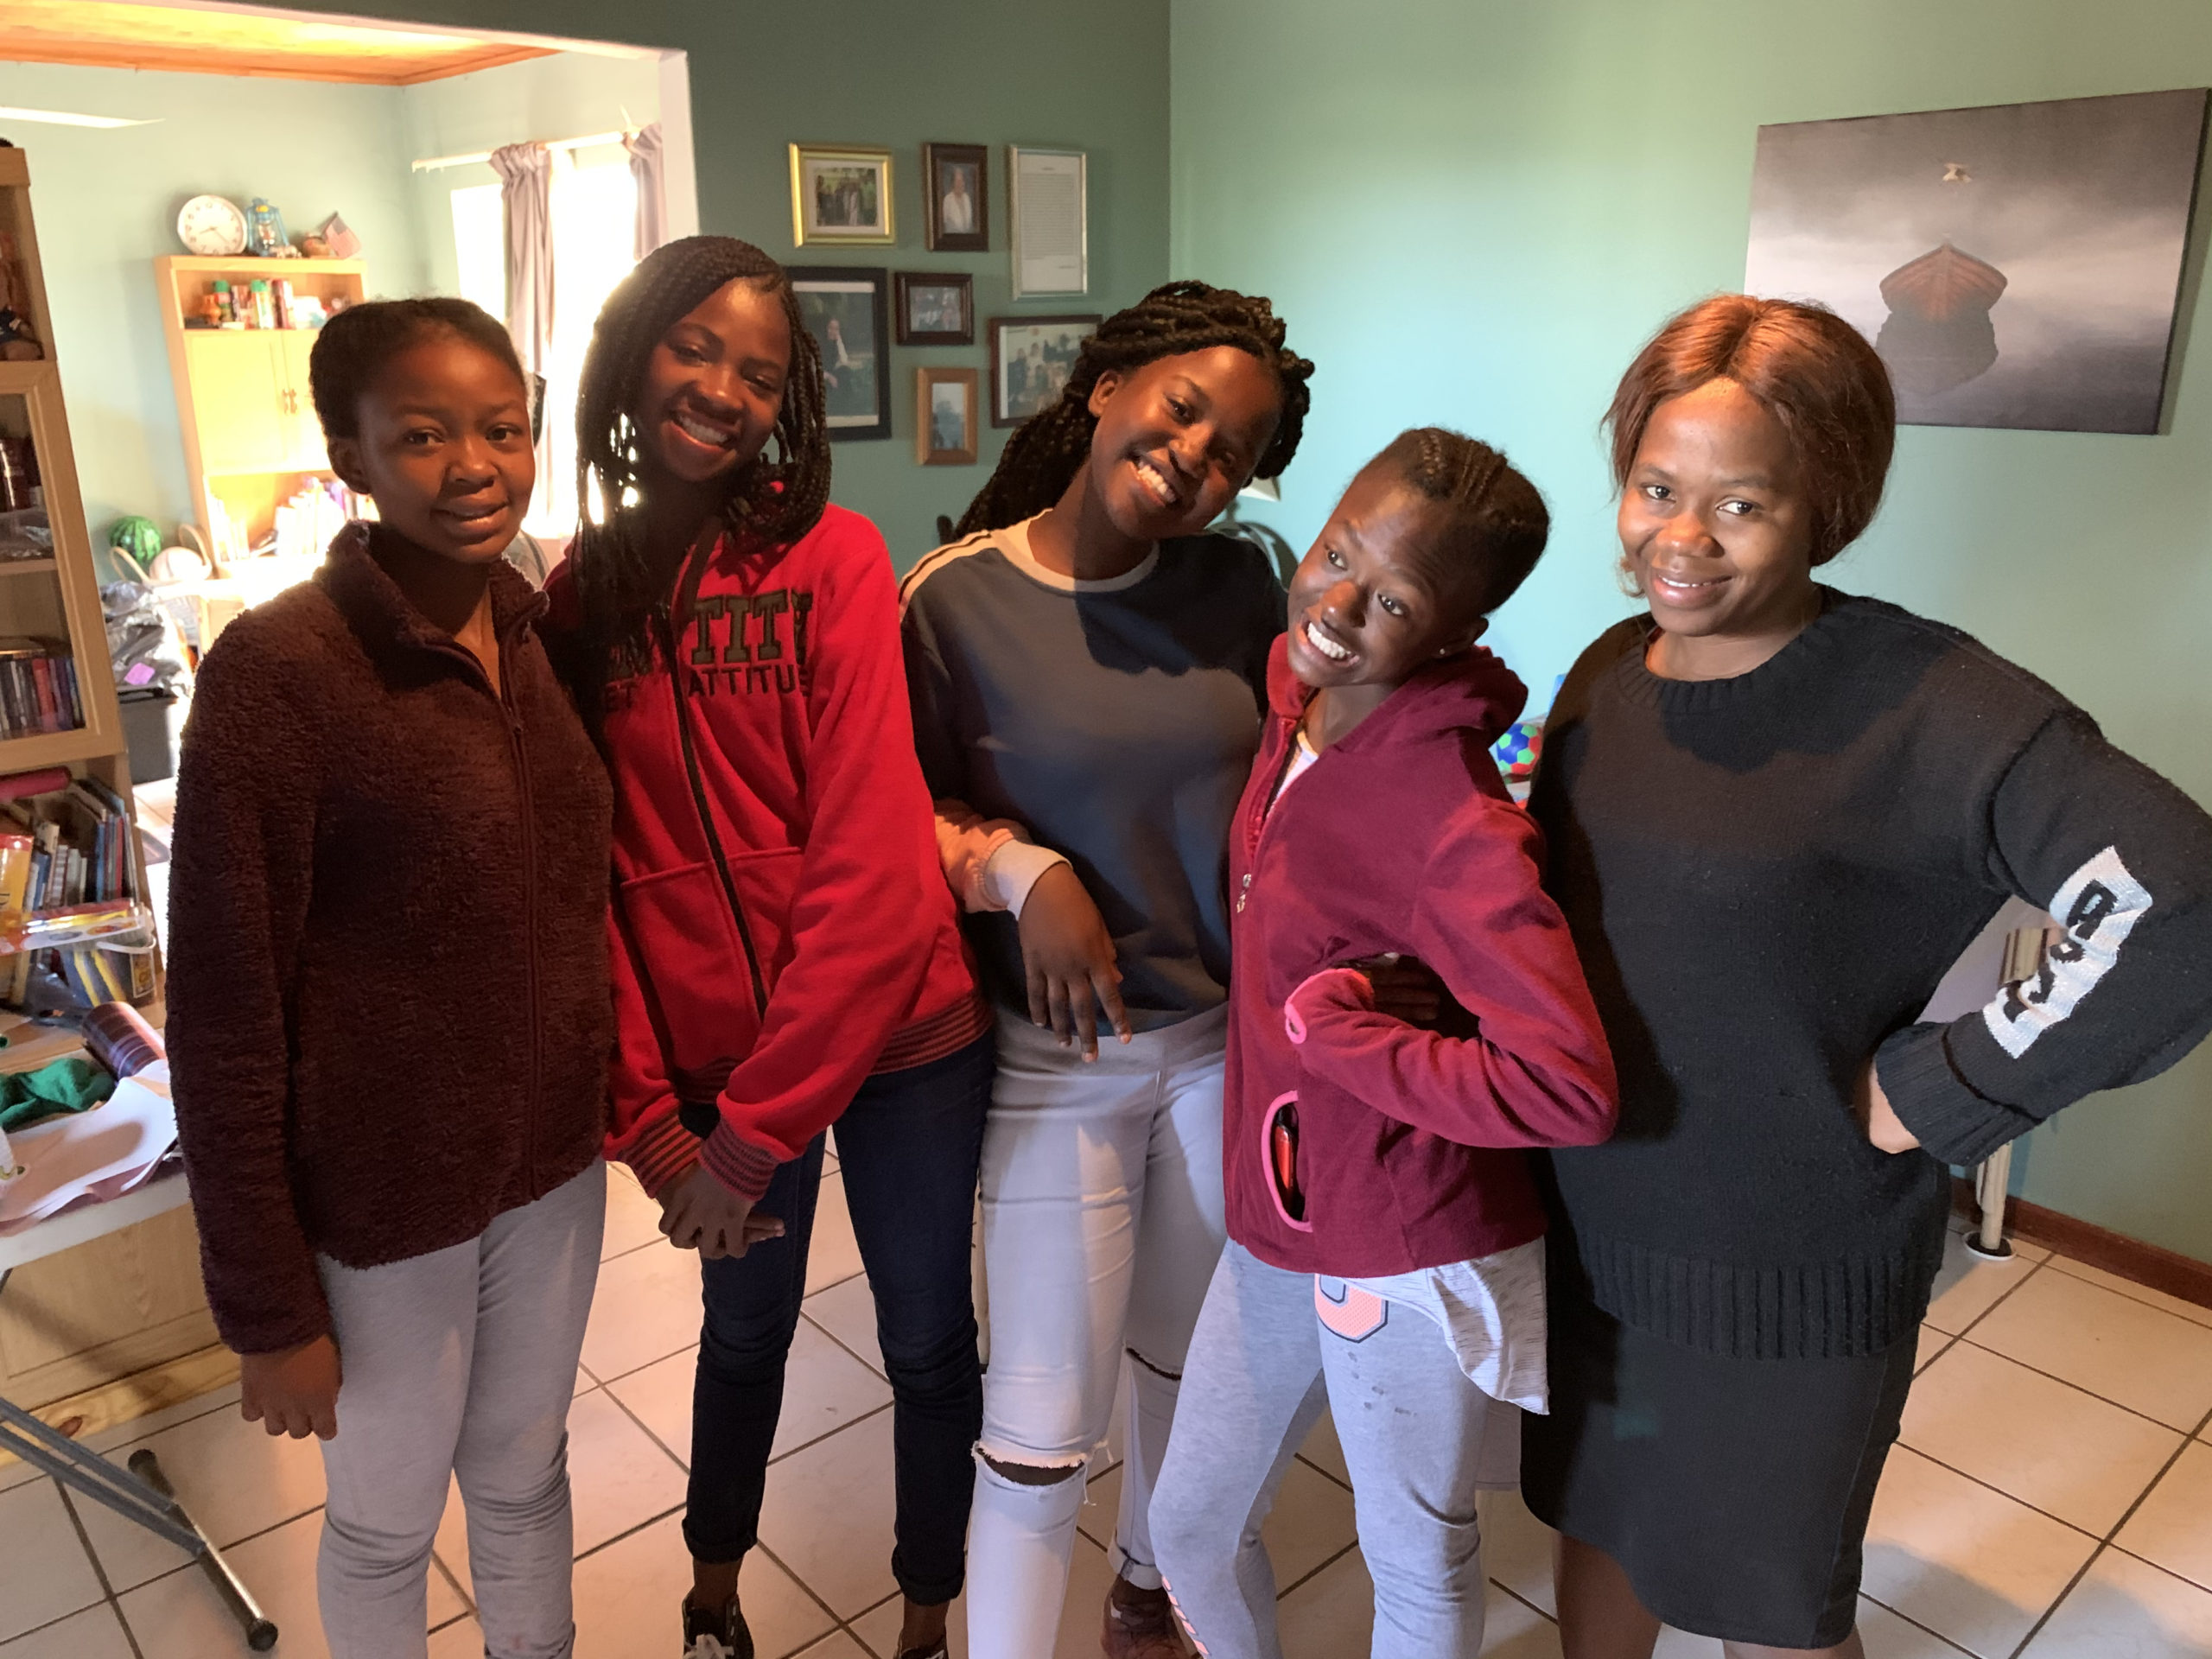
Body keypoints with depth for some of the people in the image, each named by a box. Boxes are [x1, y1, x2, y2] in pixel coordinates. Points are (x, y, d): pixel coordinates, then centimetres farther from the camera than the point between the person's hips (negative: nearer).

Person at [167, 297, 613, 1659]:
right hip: (383, 1199, -4)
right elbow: (224, 1017, -16)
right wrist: (266, 1306, -12)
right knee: (386, 1525, 19)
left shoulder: (546, 632, -2)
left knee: (524, 1478, 24)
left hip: (555, 1160, 5)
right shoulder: (277, 668, -19)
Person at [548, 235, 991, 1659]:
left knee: (930, 1342, 15)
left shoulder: (833, 556, -12)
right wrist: (647, 1113, -8)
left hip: (894, 1033, -2)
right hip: (711, 1060, 3)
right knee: (746, 1327, 24)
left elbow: (872, 866, -17)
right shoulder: (582, 593, 0)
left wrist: (757, 1127, -17)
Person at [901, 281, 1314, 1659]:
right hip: (1061, 1056, -3)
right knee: (1045, 1425, 3)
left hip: (1228, 1038, 4)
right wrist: (1021, 872, -20)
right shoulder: (954, 598, -12)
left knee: (1187, 1359, 23)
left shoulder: (1241, 588, -3)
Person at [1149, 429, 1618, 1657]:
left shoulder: (1455, 827, -28)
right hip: (1279, 1221, 8)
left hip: (1409, 1256, -7)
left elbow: (1571, 1091, -35)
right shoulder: (1295, 701, -4)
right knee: (1190, 1529, 23)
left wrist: (1331, 1029, -25)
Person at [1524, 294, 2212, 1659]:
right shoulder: (1609, 671, -1)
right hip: (1587, 1223, 5)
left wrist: (1936, 1093, -23)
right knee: (1597, 1521, 26)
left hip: (1783, 1284, -5)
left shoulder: (1925, 704, -22)